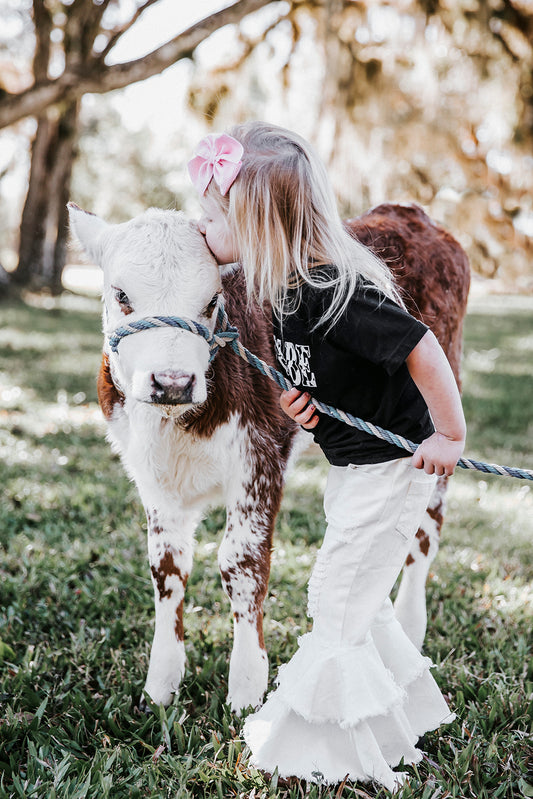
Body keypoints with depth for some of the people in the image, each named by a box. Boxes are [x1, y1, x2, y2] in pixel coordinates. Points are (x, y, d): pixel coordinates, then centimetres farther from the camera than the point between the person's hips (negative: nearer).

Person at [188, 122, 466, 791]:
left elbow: (421, 348, -28)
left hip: (390, 465, -9)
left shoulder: (329, 292, -28)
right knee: (356, 602, 20)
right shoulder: (287, 288, 1)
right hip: (355, 464, 10)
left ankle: (336, 753, 19)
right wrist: (297, 399, -6)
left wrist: (450, 437, -21)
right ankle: (405, 713, 38)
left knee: (339, 604, 1)